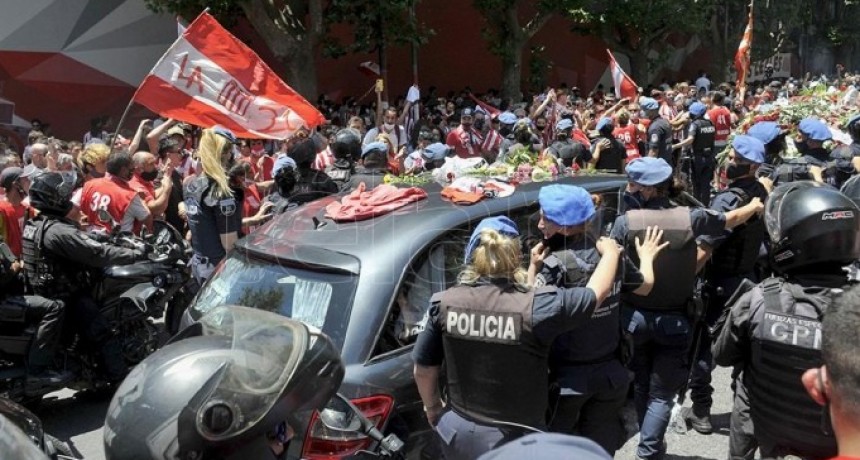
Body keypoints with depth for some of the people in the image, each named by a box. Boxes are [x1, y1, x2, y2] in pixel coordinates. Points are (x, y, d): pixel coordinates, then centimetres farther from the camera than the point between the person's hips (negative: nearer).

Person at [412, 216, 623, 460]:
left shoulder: (444, 303, -12)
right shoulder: (534, 308, -22)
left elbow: (423, 369, 0)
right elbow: (597, 292, -7)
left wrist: (432, 408, 20)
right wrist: (610, 251, 13)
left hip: (458, 432, 3)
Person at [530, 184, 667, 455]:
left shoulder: (556, 265, -22)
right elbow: (645, 286, 15)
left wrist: (533, 267, -14)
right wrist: (646, 257, 34)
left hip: (567, 377, -5)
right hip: (609, 372, 5)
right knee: (601, 448, 19)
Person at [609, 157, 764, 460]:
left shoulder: (625, 221, -15)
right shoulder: (690, 217, -9)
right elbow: (733, 219, 9)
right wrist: (756, 206, 30)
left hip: (635, 317, 1)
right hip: (675, 320, 0)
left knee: (641, 386, 21)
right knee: (661, 394, 7)